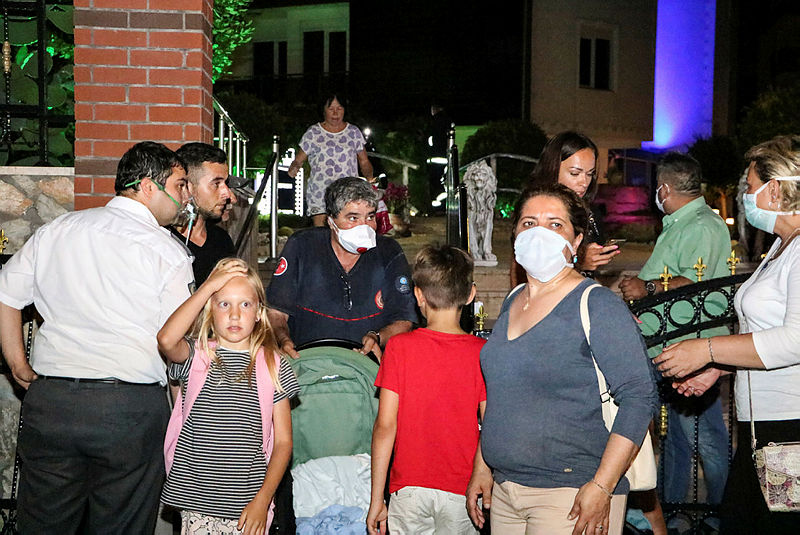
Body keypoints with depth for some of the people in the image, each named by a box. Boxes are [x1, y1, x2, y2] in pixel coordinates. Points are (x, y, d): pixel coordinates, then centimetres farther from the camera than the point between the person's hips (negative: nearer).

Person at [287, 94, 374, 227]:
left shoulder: (354, 132, 14)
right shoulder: (313, 133, 9)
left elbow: (364, 161, 17)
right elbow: (298, 160, 10)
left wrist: (369, 176, -3)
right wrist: (294, 168, -13)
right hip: (319, 192, -1)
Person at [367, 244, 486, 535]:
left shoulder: (399, 347, -6)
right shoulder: (483, 352, -5)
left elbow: (385, 425, -7)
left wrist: (376, 499, 0)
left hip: (410, 489, 0)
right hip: (462, 490, 1)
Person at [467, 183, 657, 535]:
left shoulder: (599, 305, -11)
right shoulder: (513, 303, 10)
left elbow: (639, 396, -15)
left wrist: (601, 487, -20)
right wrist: (482, 467, 14)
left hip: (571, 493, -6)